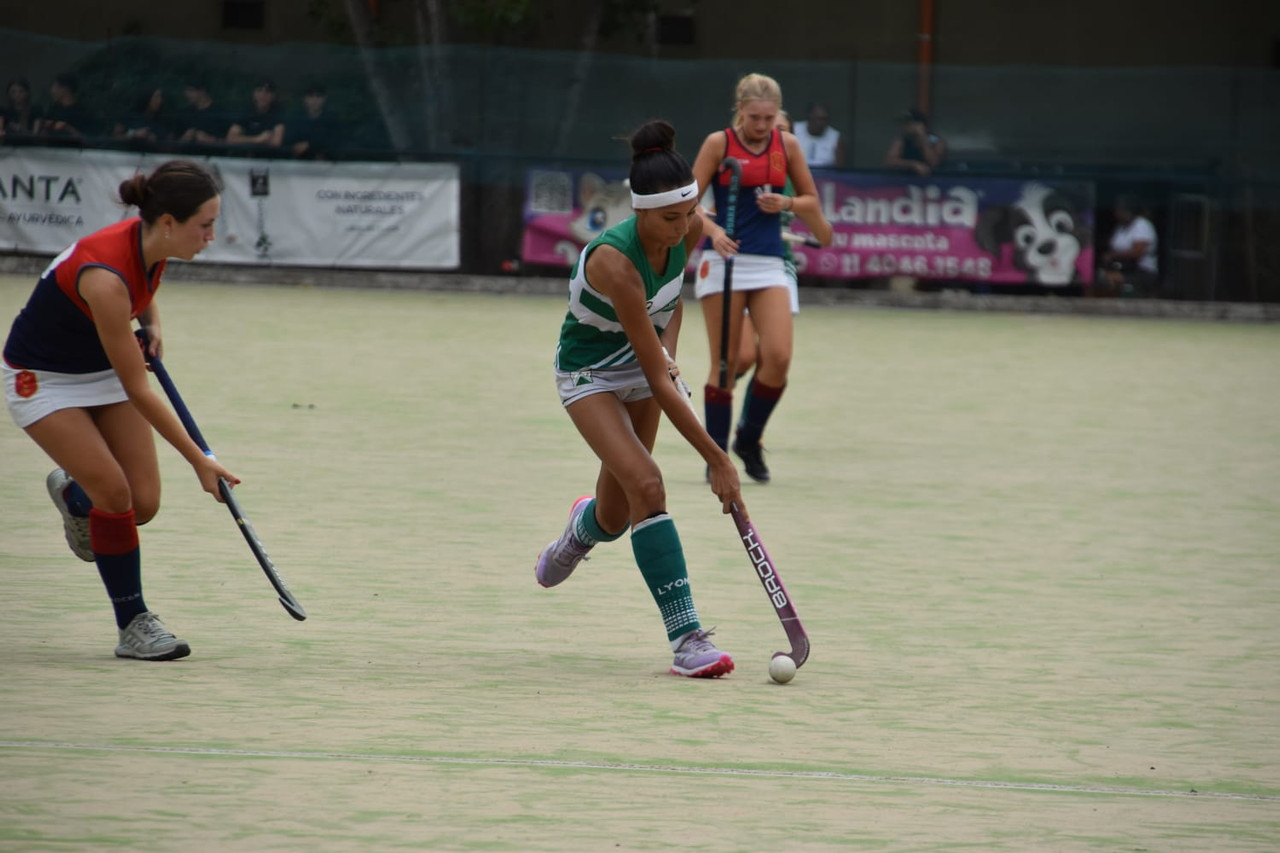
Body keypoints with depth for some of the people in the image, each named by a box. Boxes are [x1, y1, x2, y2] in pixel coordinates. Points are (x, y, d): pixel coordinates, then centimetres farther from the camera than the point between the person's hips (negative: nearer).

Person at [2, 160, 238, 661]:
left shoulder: (150, 245, -14)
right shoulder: (105, 277, -37)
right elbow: (138, 391, -31)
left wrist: (151, 326, -3)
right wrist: (199, 461, -27)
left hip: (102, 371, 7)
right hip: (43, 380, -7)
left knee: (144, 503, -3)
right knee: (115, 492, -18)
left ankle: (72, 493, 30)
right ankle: (133, 625, -4)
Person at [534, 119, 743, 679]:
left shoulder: (689, 232, -18)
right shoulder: (613, 261, -37)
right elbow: (658, 381, -35)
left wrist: (668, 349, -11)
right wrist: (716, 460, -35)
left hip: (644, 362, 6)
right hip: (589, 374, -6)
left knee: (616, 519, 11)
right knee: (646, 485, -26)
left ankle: (581, 527, 50)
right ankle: (685, 638, -24)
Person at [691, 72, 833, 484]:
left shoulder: (786, 144, 8)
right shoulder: (719, 143, -1)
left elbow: (811, 200, 15)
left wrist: (784, 203, -6)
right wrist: (713, 230, -21)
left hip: (769, 264, 3)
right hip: (725, 260, -3)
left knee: (778, 357, -11)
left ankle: (749, 440, 10)